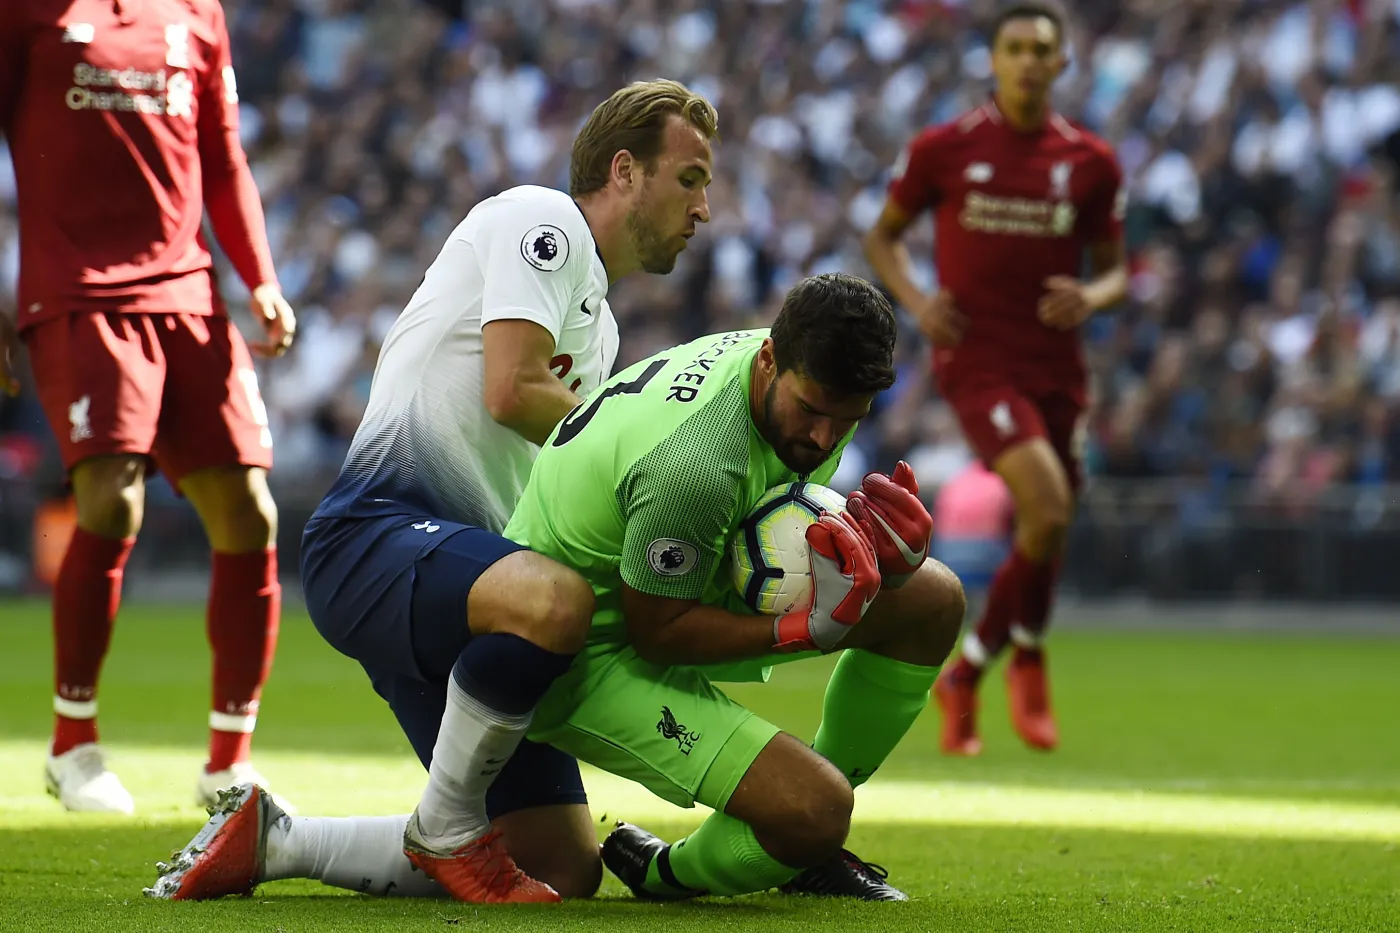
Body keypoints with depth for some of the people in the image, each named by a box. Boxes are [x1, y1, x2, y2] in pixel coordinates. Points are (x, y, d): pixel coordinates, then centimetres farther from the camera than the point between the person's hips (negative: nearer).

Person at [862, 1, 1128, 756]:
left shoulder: (1091, 163, 5)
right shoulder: (943, 149, -1)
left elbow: (1113, 269, 13)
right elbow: (883, 235, 11)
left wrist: (1092, 297, -10)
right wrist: (915, 302, -7)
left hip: (1055, 367, 4)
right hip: (977, 360, -4)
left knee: (1042, 537, 6)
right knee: (1047, 507, -23)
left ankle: (964, 679, 28)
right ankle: (1028, 662, 1)